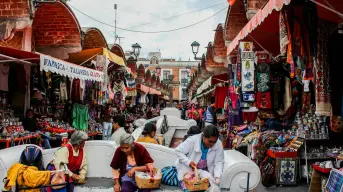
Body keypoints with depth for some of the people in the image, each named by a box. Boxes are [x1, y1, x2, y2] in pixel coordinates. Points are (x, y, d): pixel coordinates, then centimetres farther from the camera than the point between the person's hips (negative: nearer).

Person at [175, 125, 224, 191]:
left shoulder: (218, 144, -16)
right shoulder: (192, 140, -24)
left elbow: (219, 162, -11)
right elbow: (178, 151, -16)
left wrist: (217, 176, -27)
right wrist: (188, 162, -28)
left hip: (204, 170, 3)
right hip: (188, 168, -3)